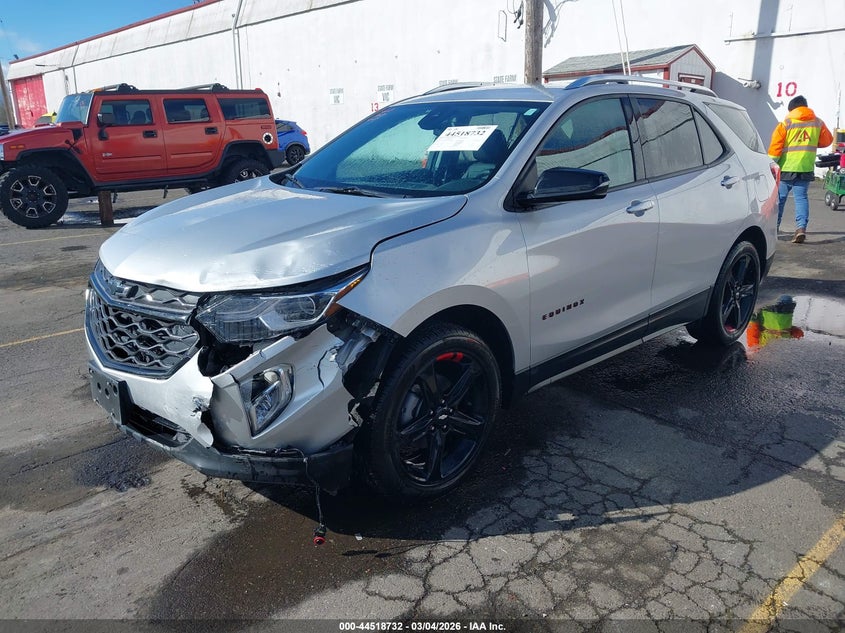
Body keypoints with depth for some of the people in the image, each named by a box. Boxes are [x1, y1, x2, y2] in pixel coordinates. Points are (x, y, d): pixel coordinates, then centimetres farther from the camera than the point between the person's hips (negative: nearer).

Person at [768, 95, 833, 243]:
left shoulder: (785, 123, -4)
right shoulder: (818, 122, 6)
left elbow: (775, 147, -9)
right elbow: (827, 140, 14)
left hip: (786, 167, -2)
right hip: (806, 168, 2)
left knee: (779, 197, 10)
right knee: (801, 197, 3)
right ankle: (801, 227, -13)